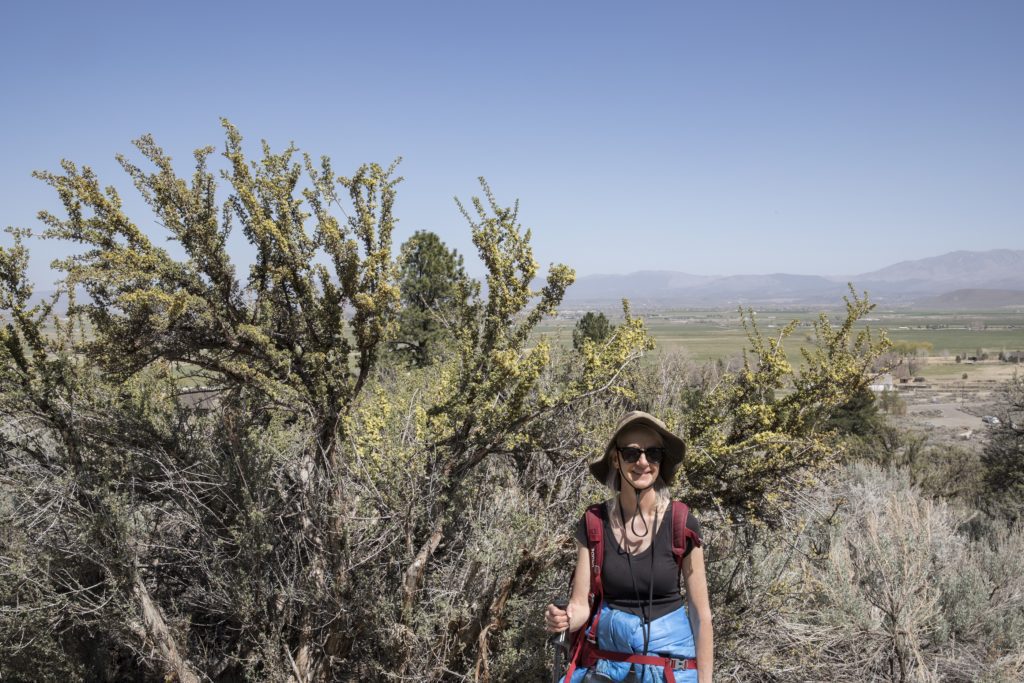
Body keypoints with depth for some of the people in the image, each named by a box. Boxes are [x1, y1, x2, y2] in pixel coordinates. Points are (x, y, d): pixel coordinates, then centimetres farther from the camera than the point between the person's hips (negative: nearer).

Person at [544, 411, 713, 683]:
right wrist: (562, 620, -28)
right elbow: (580, 605, -7)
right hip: (608, 654, 1)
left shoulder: (683, 526, -12)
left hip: (669, 653, -1)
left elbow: (701, 612, -6)